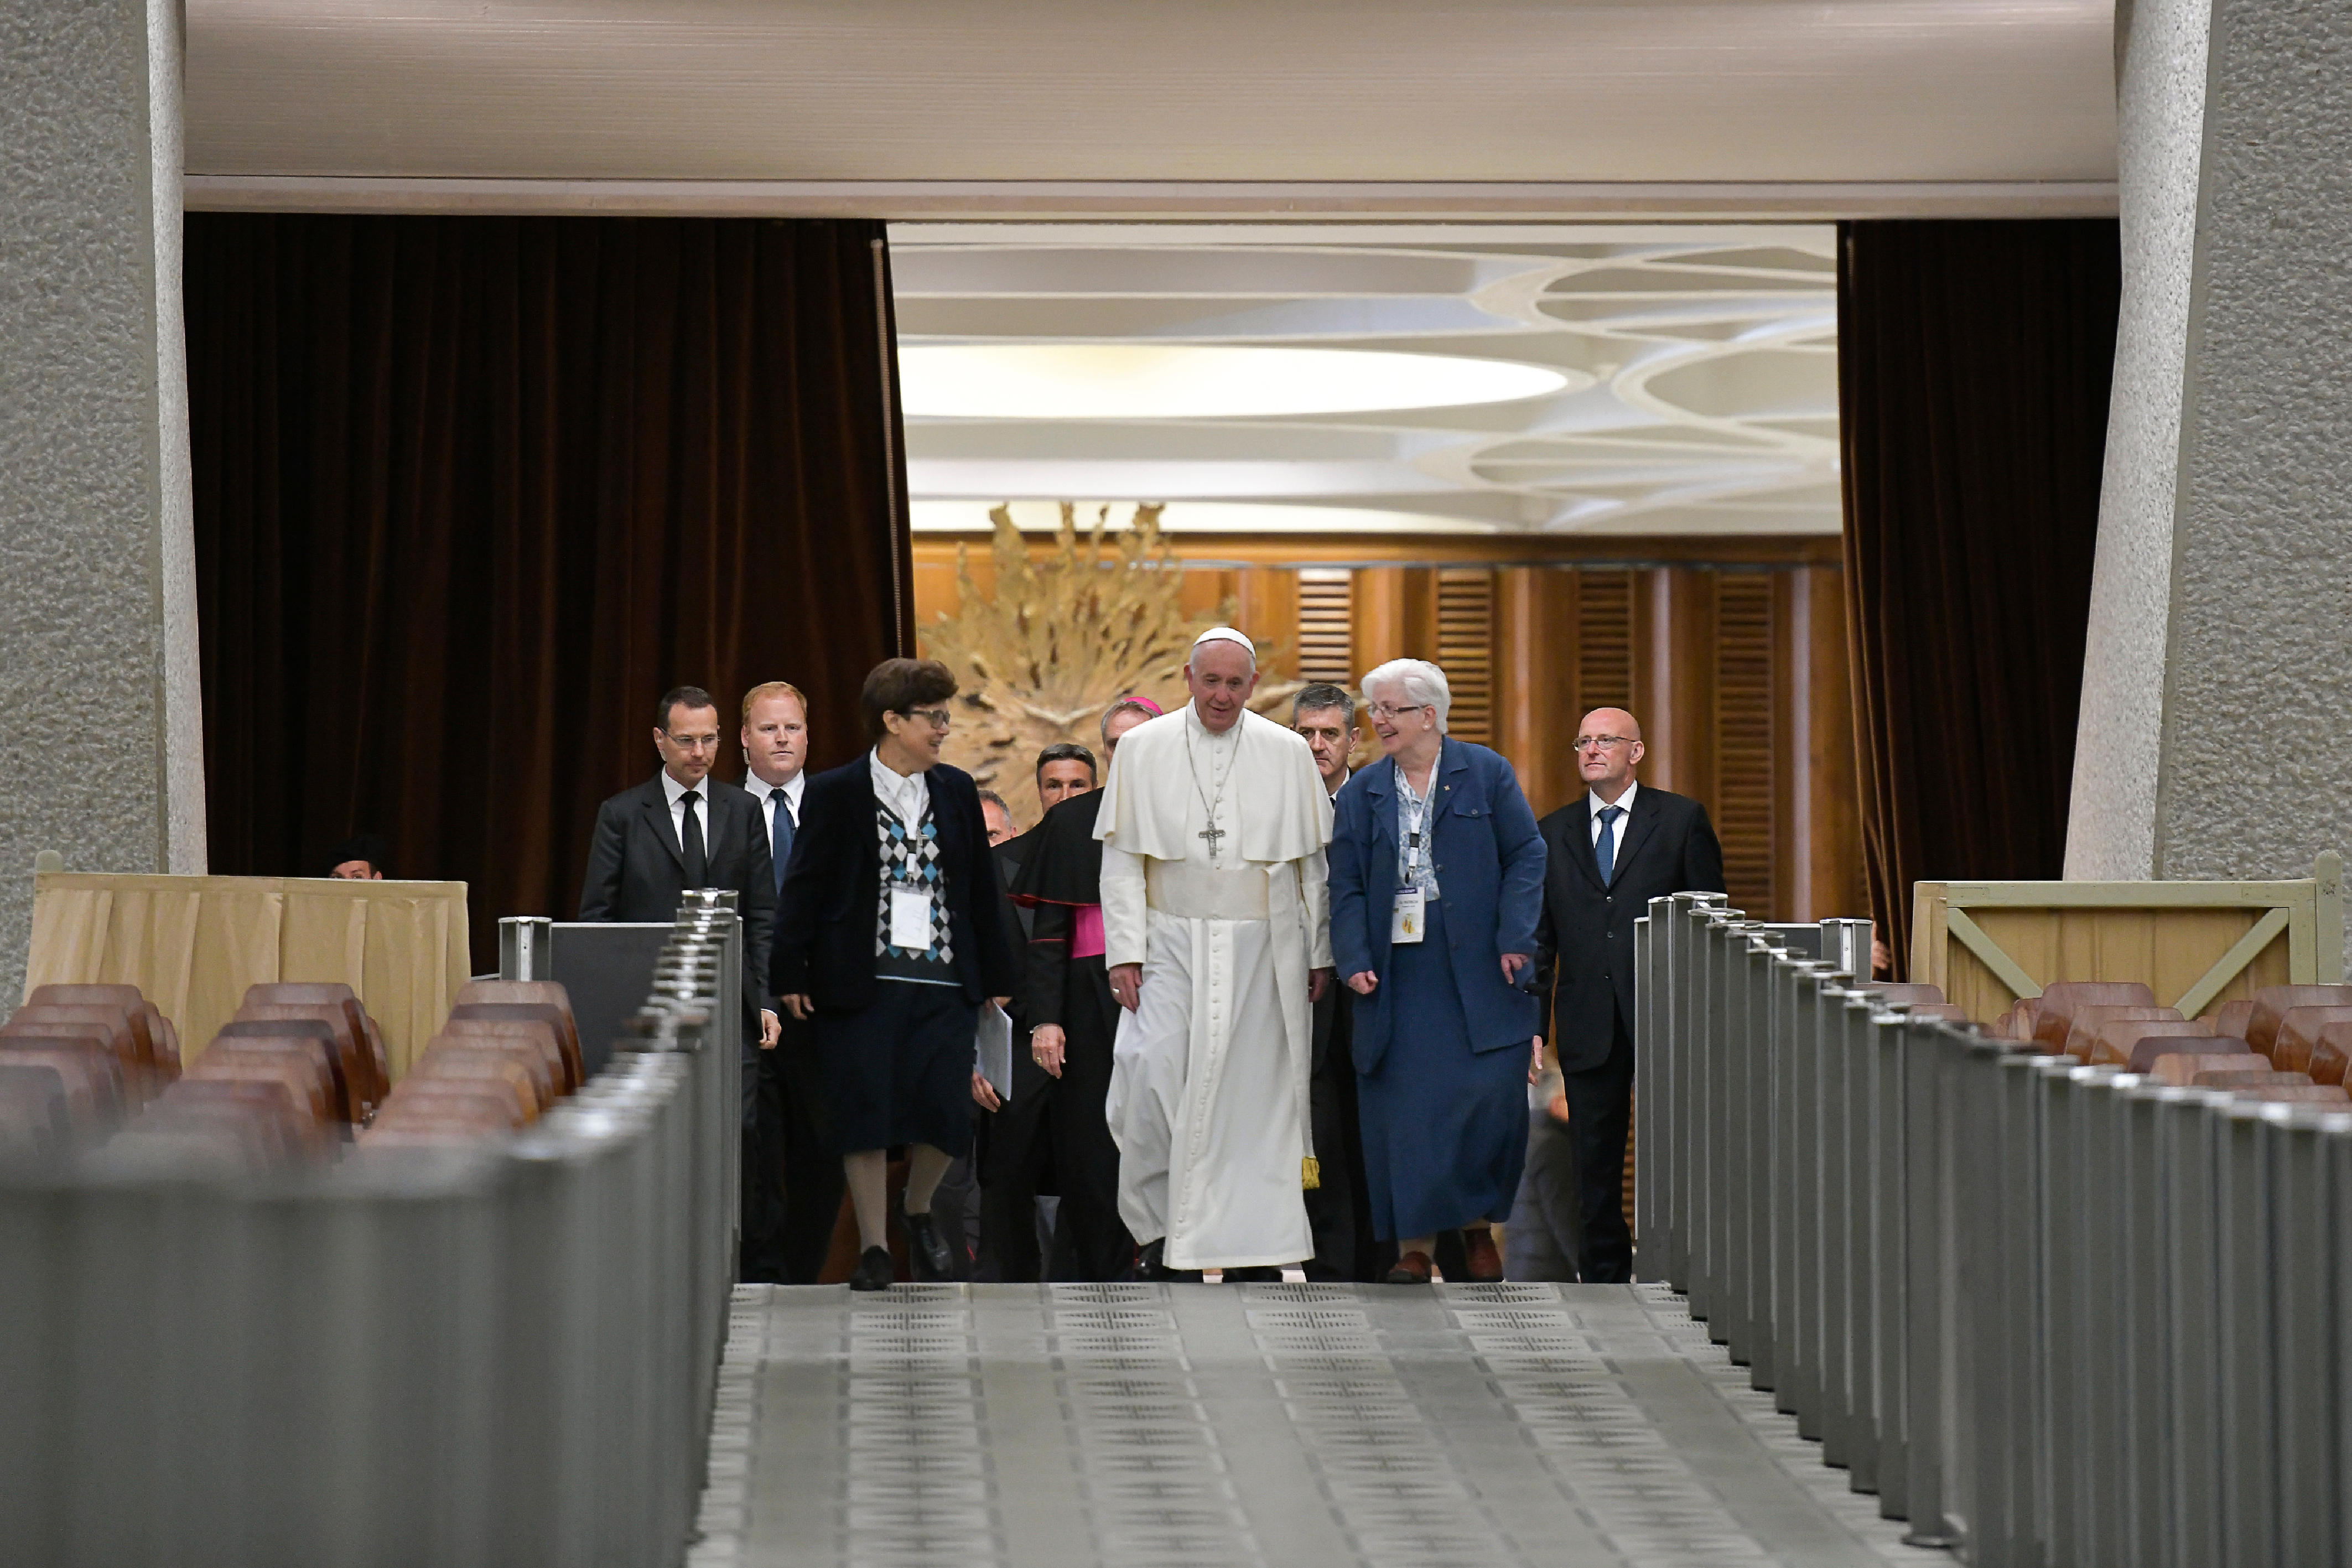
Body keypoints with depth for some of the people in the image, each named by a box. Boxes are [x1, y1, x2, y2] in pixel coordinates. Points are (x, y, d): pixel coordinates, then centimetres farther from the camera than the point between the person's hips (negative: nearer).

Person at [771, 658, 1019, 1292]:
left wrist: (996, 978, 13)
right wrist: (790, 976, -5)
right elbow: (803, 889, 0)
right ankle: (873, 1248, 9)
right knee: (865, 1115, -2)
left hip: (944, 981, 3)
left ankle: (918, 1210, 25)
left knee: (947, 1110, -4)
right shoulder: (834, 794, 0)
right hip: (862, 980, -3)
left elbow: (982, 889, 15)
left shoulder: (957, 790, 11)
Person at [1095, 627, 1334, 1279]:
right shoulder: (1142, 749, 3)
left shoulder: (1288, 754, 4)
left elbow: (1314, 862, 8)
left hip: (1262, 951, 1)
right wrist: (1125, 952, -5)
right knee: (1149, 1073, -15)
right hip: (1173, 945, -1)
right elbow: (1122, 860, 3)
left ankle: (1249, 1249, 8)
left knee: (1254, 1096, 1)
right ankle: (1162, 1231, 1)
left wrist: (1320, 953, 3)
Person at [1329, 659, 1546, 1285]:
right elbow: (1346, 886, 9)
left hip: (1477, 975, -2)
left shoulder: (1487, 774, 3)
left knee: (1490, 1098, -7)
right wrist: (1354, 960, -5)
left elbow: (1526, 857, 2)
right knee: (1402, 1109, -2)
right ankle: (1415, 1245, 5)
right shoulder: (1362, 793, 11)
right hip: (1397, 974, 2)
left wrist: (1514, 941, -8)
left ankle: (1478, 1223, 13)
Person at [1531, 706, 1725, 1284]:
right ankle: (1603, 1275, 14)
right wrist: (1532, 1026, 4)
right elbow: (1539, 938, 12)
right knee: (1595, 1160, 6)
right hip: (1588, 1024, 3)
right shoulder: (1554, 834, 12)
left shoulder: (1682, 820, 4)